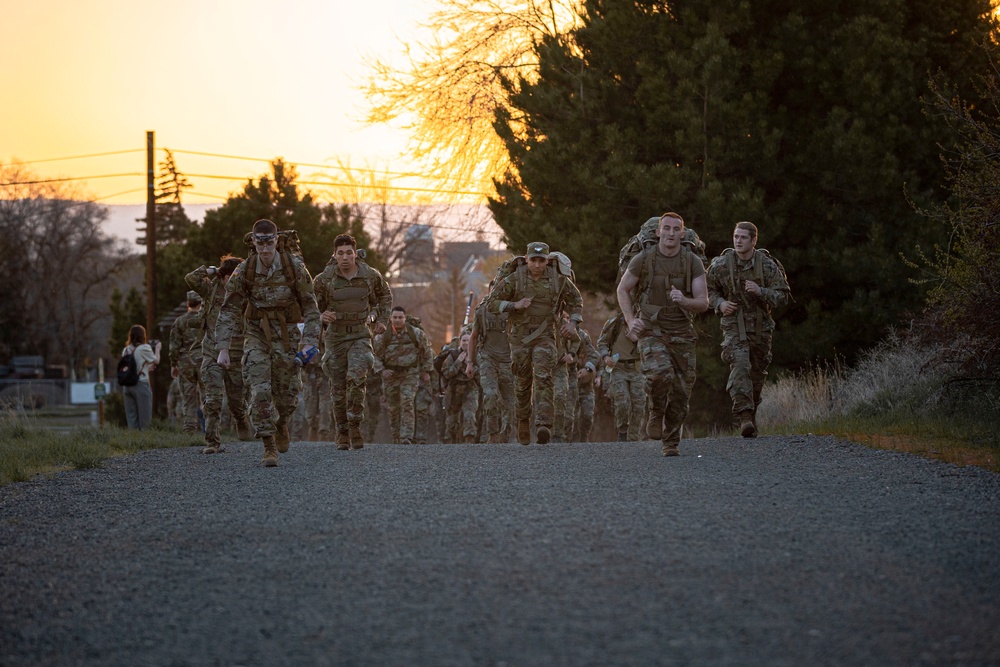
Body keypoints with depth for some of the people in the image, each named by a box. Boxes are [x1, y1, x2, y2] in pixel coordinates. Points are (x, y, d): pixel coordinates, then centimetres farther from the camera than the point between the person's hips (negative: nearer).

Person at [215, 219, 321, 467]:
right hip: (256, 334, 0)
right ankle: (270, 448, -7)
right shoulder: (244, 271, -12)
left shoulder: (295, 267, -14)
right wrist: (223, 349, -12)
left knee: (286, 393, 7)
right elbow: (229, 311, -7)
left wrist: (310, 341, -14)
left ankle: (281, 424, 40)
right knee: (260, 391, -13)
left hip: (286, 335, 0)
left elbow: (310, 306, -7)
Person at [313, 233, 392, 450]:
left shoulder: (370, 276, -5)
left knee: (356, 378, -23)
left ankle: (355, 426, -14)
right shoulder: (324, 279, -9)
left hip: (361, 336, -1)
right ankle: (342, 432, 18)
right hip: (335, 336, 1)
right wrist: (321, 315, -19)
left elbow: (385, 295, 17)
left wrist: (383, 320, 8)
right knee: (339, 389, 4)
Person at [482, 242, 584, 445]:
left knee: (543, 378, -19)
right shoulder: (515, 279, -7)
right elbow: (491, 302, -4)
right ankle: (523, 422, 31)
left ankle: (543, 426, -29)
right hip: (520, 336, 1)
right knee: (522, 383, 9)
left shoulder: (557, 279, -2)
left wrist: (573, 322, 0)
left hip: (544, 336, -1)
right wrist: (514, 305, -19)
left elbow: (576, 299, 15)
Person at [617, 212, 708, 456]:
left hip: (681, 333, 2)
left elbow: (703, 303, -5)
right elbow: (623, 289, 9)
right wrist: (630, 320, -4)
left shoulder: (693, 262, -4)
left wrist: (684, 301, -26)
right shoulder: (643, 260, -5)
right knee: (660, 373, -29)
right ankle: (656, 413, 1)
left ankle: (671, 442, 23)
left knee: (681, 390, 3)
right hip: (651, 330, -2)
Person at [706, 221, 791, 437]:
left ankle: (751, 415, 31)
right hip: (734, 325, -2)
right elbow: (710, 290, 10)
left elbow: (782, 296, -7)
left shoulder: (768, 265, -7)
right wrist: (720, 303, -11)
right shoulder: (721, 265, -5)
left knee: (757, 373, 12)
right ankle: (744, 417, -30)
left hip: (761, 326, 2)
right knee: (740, 366, -22)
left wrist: (760, 291, -24)